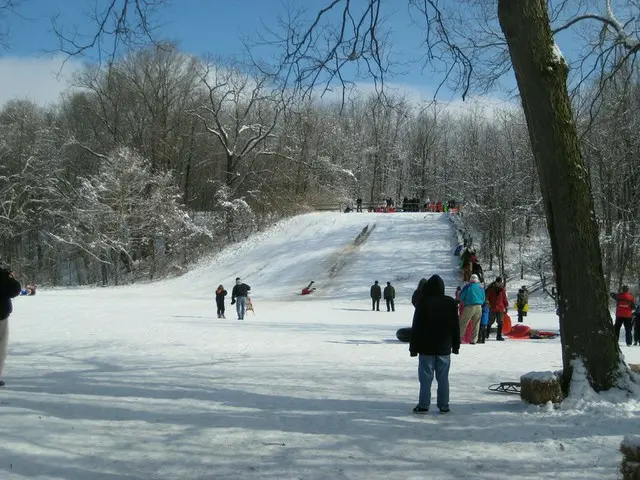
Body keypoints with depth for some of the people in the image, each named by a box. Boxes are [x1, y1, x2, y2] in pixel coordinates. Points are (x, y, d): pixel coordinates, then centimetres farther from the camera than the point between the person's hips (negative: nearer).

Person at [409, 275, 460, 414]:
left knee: (426, 377, 1)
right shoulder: (451, 303, 3)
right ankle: (444, 405, 9)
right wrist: (456, 345, 16)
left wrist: (413, 347, 0)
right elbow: (456, 327, 8)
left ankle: (424, 405, 1)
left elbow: (416, 327, -7)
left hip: (426, 348, -3)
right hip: (444, 348, 3)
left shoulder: (423, 303, -9)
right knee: (443, 378, 7)